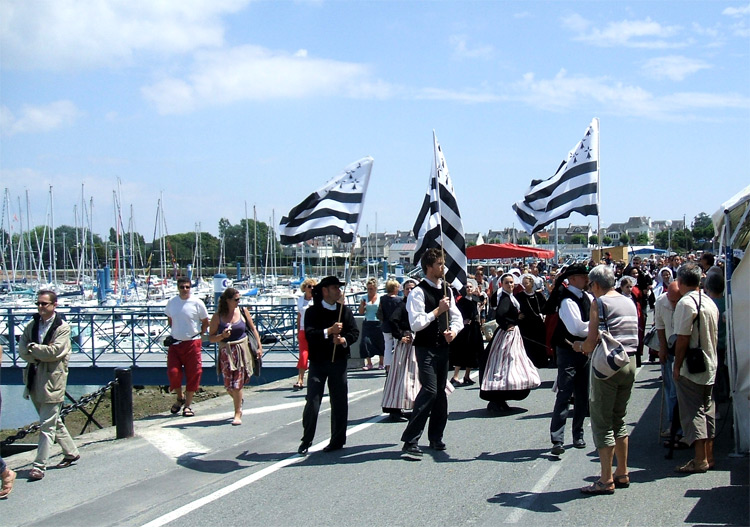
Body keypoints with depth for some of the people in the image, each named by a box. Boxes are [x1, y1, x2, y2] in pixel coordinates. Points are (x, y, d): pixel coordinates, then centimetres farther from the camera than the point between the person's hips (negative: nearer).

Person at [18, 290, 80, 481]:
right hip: (34, 380, 7)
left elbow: (54, 351, -18)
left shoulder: (63, 328, -8)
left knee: (47, 425, -6)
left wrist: (32, 348, -8)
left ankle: (39, 466, -4)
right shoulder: (32, 325, 10)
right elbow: (22, 350, 1)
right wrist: (40, 356, -14)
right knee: (54, 421, 17)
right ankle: (71, 452, 32)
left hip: (52, 380, -7)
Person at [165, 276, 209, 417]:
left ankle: (187, 405, 11)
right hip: (175, 343, 3)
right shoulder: (171, 302, 3)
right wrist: (176, 332, 14)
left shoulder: (197, 303, -6)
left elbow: (205, 322, 4)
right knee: (173, 372, -3)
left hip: (192, 343, -3)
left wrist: (199, 335, 2)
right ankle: (179, 398, 22)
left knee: (192, 375, 0)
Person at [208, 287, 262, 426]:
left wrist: (259, 346, 5)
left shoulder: (243, 311, 1)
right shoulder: (218, 316, -4)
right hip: (226, 353, 0)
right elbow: (211, 337, 0)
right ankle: (239, 401, 36)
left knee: (237, 384, -4)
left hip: (242, 350, 0)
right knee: (229, 385, 3)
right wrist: (222, 336, -20)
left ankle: (238, 414, 8)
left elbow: (253, 329, 10)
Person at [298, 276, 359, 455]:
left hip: (338, 361, 3)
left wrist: (344, 340, -14)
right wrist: (329, 331, -25)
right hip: (318, 361, -3)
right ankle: (306, 442, 5)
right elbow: (309, 334, -13)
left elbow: (355, 332, 5)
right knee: (312, 403, -6)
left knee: (339, 402, 6)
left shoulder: (345, 310, 10)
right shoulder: (313, 311, 0)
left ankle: (337, 440, 17)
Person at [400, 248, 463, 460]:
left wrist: (453, 330, -8)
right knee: (430, 391, -16)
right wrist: (438, 310, -17)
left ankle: (436, 437, 26)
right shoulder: (418, 292, -11)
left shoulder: (446, 291, 12)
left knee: (440, 392, 13)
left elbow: (457, 317, 13)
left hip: (443, 347, 7)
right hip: (425, 348, -7)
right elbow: (416, 323, -19)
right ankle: (410, 441, -13)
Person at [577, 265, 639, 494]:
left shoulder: (599, 303, -9)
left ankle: (606, 480, 0)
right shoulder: (629, 302, 13)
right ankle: (622, 474, 24)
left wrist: (579, 346, 6)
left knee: (602, 422, -1)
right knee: (619, 419, 18)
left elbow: (592, 341, -16)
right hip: (630, 362, 8)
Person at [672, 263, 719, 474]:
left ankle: (700, 460, -5)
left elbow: (683, 339, -19)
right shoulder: (710, 302, 9)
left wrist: (677, 366, -12)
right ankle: (709, 456, 20)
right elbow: (714, 335, 14)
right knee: (707, 409, 14)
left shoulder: (686, 303, -17)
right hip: (710, 365, 8)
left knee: (692, 411, -3)